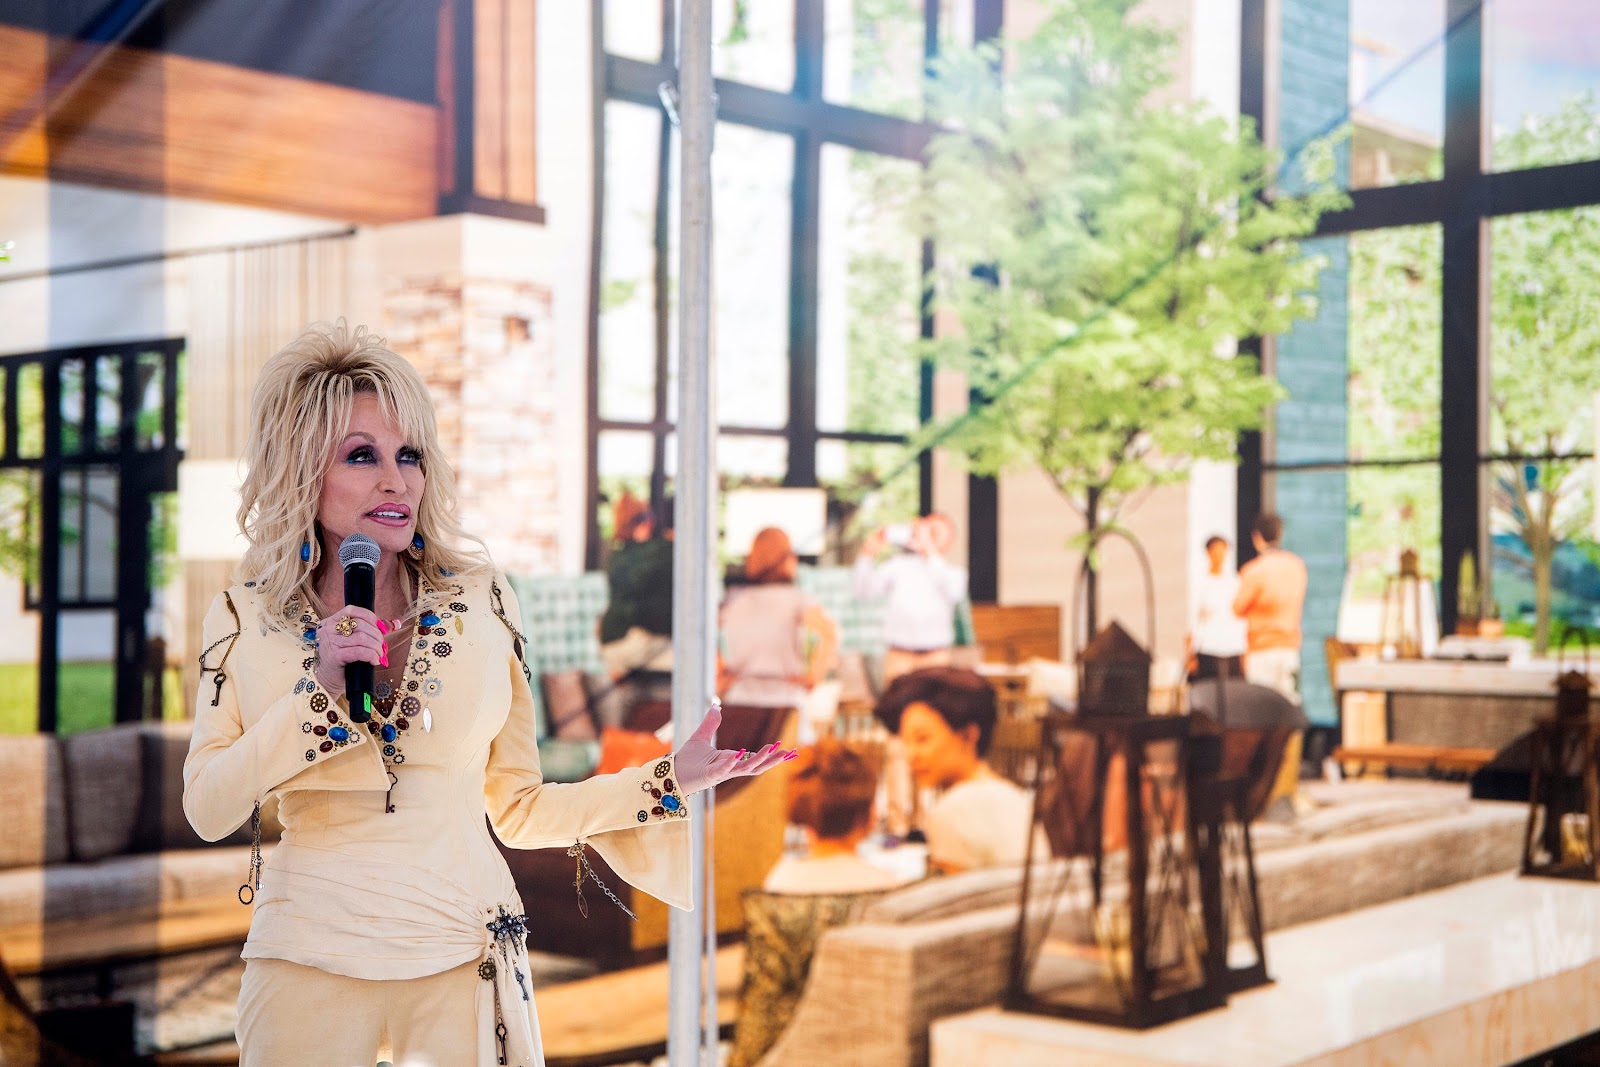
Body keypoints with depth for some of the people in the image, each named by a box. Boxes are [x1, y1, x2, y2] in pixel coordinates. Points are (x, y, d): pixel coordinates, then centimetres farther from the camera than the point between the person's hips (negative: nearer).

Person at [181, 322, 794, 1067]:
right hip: (310, 966, 0)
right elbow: (206, 811, -7)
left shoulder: (481, 599, 1)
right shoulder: (246, 617, 1)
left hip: (462, 961, 1)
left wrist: (668, 782, -2)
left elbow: (515, 807, 6)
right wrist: (317, 692, -16)